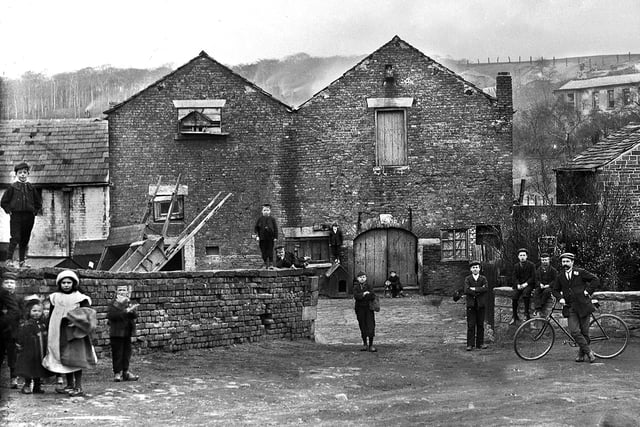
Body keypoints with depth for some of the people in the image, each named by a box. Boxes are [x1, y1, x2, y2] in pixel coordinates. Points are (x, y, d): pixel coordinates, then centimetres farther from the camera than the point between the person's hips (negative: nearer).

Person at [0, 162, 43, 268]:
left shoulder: (31, 188, 10)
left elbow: (38, 202, 20)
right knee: (15, 238, -11)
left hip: (29, 217, 3)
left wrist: (35, 212, 9)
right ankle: (9, 259, -7)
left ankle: (22, 261, 11)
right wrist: (9, 211, -3)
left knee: (25, 240, 6)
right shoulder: (13, 187, 2)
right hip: (16, 216, -3)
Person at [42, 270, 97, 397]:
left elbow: (87, 315, -6)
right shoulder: (55, 298, 11)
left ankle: (78, 387, -3)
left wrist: (74, 319, -20)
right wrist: (50, 332, 13)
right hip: (59, 333, 4)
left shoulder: (80, 298, -1)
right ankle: (70, 385, 18)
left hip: (75, 333, -4)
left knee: (75, 360, -7)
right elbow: (51, 315, 16)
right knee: (64, 360, 8)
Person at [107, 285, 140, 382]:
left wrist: (131, 311, -22)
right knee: (117, 353, -2)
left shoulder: (128, 303, 11)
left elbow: (135, 316, 1)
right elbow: (110, 315, -22)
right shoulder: (114, 303, -6)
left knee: (127, 352, 11)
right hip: (117, 333, -6)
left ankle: (125, 372, 20)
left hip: (127, 333, 6)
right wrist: (125, 311, -24)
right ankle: (117, 373, 5)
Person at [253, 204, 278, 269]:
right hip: (262, 238, 1)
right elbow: (256, 228, 6)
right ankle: (265, 263, 13)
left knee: (270, 251, 0)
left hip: (270, 238, -1)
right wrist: (257, 236, -5)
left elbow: (275, 228, 4)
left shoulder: (272, 219, 3)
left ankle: (271, 263, 7)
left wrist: (275, 237, -2)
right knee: (263, 251, 4)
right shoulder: (260, 219, 6)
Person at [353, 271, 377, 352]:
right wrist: (363, 294, -23)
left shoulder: (369, 286, 2)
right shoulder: (356, 287, 6)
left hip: (368, 308, -1)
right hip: (360, 309, 1)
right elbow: (356, 296, -11)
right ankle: (365, 344, 18)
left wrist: (361, 297, -13)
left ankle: (371, 345, -3)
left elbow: (372, 296, -12)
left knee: (371, 326, -7)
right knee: (363, 327, 6)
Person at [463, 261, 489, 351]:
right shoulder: (467, 279, 4)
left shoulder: (483, 278, 7)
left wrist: (474, 289, -14)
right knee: (471, 325, -3)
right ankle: (470, 344, -2)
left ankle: (480, 343, 12)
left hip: (480, 304, 1)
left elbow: (486, 288, -11)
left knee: (480, 324, 5)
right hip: (471, 304, -1)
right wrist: (480, 290, -13)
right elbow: (466, 290, -11)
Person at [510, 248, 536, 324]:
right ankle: (514, 316, -13)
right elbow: (515, 277, 8)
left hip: (528, 284, -3)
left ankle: (527, 314, -26)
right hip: (519, 285, 3)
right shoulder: (516, 266, 11)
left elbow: (533, 277, -3)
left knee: (525, 293, -34)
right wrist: (518, 285, -12)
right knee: (514, 296, -22)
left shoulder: (531, 265, 1)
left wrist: (526, 284, -16)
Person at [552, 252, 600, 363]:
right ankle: (589, 352, -4)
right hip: (571, 308, 2)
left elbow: (595, 280, 0)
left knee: (584, 332, 1)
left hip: (583, 306, -2)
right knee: (574, 332, -13)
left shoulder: (580, 272, 0)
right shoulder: (559, 277, 9)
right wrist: (560, 298, 1)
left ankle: (581, 353, 17)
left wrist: (588, 291, -7)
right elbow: (555, 290, 19)